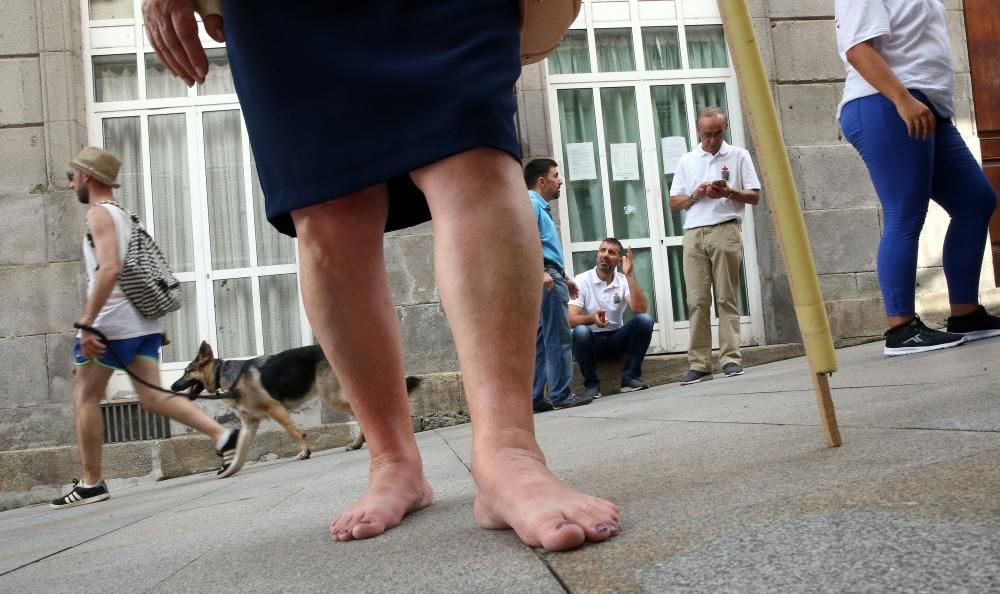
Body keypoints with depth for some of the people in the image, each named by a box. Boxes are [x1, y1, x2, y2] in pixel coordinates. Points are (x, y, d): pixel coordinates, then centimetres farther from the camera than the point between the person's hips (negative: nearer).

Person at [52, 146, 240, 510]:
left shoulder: (99, 213, -6)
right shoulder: (122, 214, 21)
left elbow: (109, 269, -21)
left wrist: (86, 323, -22)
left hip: (111, 322, -8)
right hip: (141, 320, 8)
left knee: (85, 397, 5)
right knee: (153, 398, 3)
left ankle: (91, 483, 11)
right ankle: (223, 436, -11)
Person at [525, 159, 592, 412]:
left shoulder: (542, 206, 26)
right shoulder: (531, 202, -5)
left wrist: (565, 278, 29)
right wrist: (541, 272, -28)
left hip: (549, 276, 10)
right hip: (546, 276, -10)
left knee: (541, 340, 8)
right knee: (558, 338, -8)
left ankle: (535, 398, 10)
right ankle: (561, 396, -4)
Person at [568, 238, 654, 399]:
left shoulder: (624, 281, 0)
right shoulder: (582, 281, -8)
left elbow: (641, 310, -18)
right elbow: (571, 320, -18)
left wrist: (629, 275, -22)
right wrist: (592, 318, -40)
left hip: (617, 339, 3)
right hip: (591, 341, -2)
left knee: (644, 320, -22)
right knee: (580, 331, -36)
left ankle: (630, 377, -11)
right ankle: (591, 384, -13)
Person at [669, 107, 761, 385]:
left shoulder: (739, 156, 12)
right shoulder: (686, 162, 19)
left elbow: (755, 196, 8)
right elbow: (674, 203, 16)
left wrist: (729, 192, -10)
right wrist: (695, 195, -3)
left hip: (725, 231, -2)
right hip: (694, 234, 2)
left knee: (726, 297, -4)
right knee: (697, 300, -3)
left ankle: (731, 358, -2)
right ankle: (698, 364, -3)